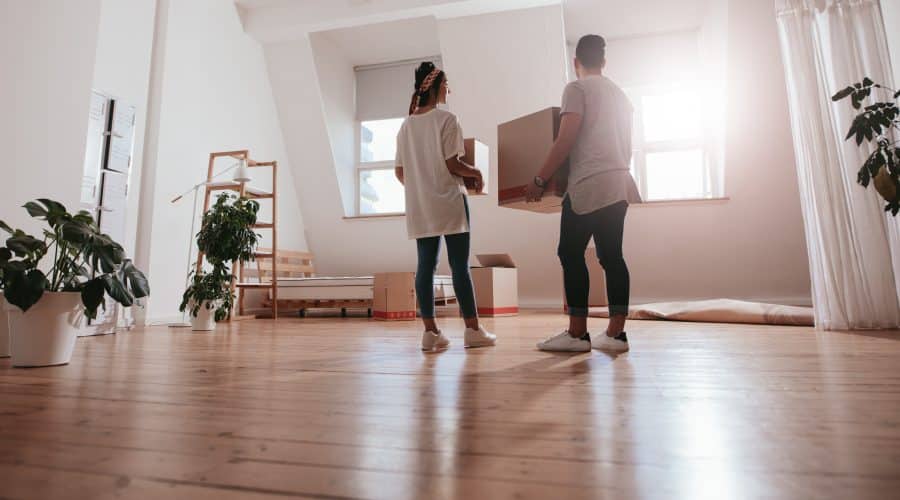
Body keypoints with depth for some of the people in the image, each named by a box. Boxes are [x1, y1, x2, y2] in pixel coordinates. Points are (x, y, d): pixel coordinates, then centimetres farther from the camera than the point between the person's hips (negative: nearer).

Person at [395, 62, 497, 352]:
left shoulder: (406, 125, 12)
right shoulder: (446, 119, -6)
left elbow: (400, 172, 11)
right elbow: (452, 164, -12)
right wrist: (476, 173, 5)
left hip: (419, 206, 6)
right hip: (448, 201, -6)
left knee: (426, 266, 5)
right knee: (460, 266, -2)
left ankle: (430, 331, 6)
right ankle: (473, 330, 5)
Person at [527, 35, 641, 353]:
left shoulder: (577, 89, -1)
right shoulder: (620, 94, 22)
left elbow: (566, 140, -12)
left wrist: (539, 180, -9)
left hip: (588, 185, -8)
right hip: (619, 184, 8)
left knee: (571, 254, -4)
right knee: (611, 256, 6)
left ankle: (577, 334, -4)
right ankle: (615, 333, 7)